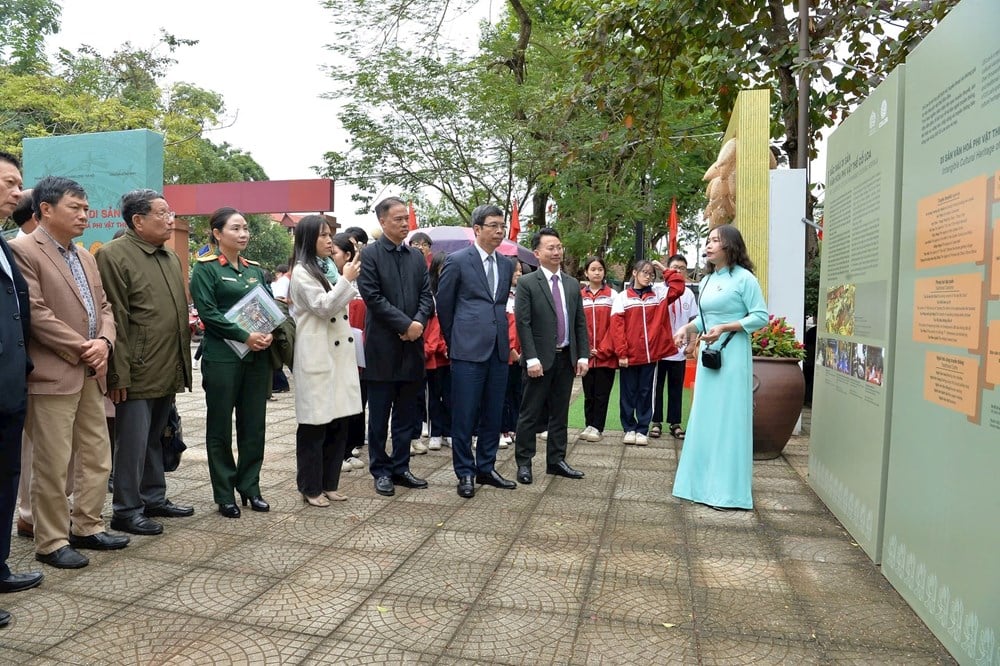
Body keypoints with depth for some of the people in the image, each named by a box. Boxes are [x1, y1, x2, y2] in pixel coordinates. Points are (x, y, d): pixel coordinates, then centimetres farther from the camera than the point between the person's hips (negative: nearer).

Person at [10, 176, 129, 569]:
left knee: (98, 459, 13)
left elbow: (103, 306, 14)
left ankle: (87, 528, 26)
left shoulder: (85, 257, 17)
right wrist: (81, 349, -14)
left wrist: (104, 342, -5)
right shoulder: (22, 250, -8)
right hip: (53, 375, -8)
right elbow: (36, 313, -16)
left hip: (91, 374, 8)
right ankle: (51, 542, 14)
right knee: (53, 464, 1)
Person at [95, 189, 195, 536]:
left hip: (168, 372, 7)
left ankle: (154, 498, 29)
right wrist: (120, 374, -16)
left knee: (155, 439, 17)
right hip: (138, 373, -7)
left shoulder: (171, 257, 15)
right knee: (133, 442, 2)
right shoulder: (114, 255, -10)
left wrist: (183, 363, 15)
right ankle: (126, 510, 15)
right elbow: (114, 319, -14)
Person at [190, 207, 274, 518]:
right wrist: (245, 336, -20)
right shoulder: (206, 269, -3)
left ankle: (250, 487, 22)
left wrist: (269, 334, -8)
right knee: (220, 426, 5)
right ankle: (224, 494, 16)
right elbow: (208, 311, -13)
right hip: (222, 356, -5)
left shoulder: (256, 270, 13)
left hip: (257, 357, 5)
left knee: (254, 424, 9)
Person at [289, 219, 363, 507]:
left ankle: (329, 483, 20)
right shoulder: (302, 272, -7)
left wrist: (344, 275, 10)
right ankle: (311, 487, 12)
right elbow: (323, 308, -15)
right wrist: (346, 279, -10)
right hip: (316, 357, -8)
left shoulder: (328, 269, 16)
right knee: (315, 425, 0)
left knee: (338, 422, 9)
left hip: (338, 354, 8)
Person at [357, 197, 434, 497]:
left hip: (412, 344, 5)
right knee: (379, 414, 5)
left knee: (407, 414, 11)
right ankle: (381, 471, 17)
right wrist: (405, 325, -15)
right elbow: (373, 298, -12)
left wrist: (419, 322, -11)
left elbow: (426, 295, 7)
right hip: (383, 346, -5)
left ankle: (401, 467, 22)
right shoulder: (369, 256, -4)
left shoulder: (417, 257, 12)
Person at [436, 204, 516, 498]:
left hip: (499, 349, 5)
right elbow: (444, 305, 3)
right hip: (468, 350, -5)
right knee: (465, 416, 1)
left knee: (493, 414, 11)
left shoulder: (507, 264, 12)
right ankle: (465, 473, 14)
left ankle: (486, 468, 24)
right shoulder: (457, 260, -3)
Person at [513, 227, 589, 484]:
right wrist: (531, 358, -17)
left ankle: (556, 460, 23)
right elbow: (522, 324, -11)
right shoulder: (527, 283, -5)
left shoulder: (572, 284, 12)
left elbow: (581, 323, 11)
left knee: (560, 413, 12)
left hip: (566, 358, 5)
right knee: (530, 414, 3)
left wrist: (583, 355, 3)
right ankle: (524, 463, 14)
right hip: (541, 359, -5)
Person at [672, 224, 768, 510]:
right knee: (705, 417, 10)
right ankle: (704, 482, 21)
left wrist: (724, 328, -19)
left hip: (733, 355, -7)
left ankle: (728, 489, 7)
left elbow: (761, 316, -12)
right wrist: (688, 328, 1)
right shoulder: (706, 281, 13)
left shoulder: (744, 278, -9)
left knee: (728, 419, -3)